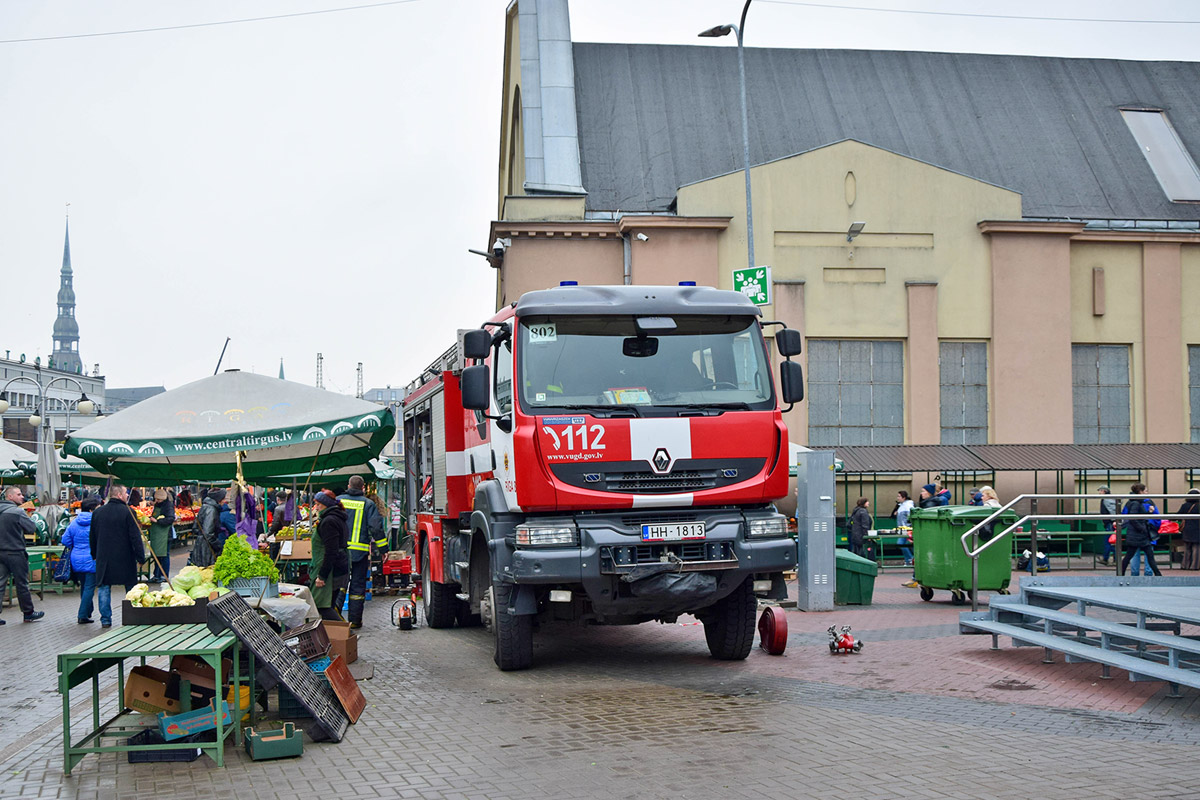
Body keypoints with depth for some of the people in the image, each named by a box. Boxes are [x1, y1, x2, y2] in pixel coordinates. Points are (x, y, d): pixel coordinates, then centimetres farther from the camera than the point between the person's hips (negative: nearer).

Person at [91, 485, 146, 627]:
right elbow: (135, 537, -11)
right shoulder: (128, 512, -10)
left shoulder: (97, 512, 5)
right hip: (125, 559, -3)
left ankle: (105, 619, 4)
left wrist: (95, 555, 24)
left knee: (104, 589, 7)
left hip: (104, 558, 3)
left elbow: (93, 537, 14)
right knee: (131, 589, 8)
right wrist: (141, 557, -6)